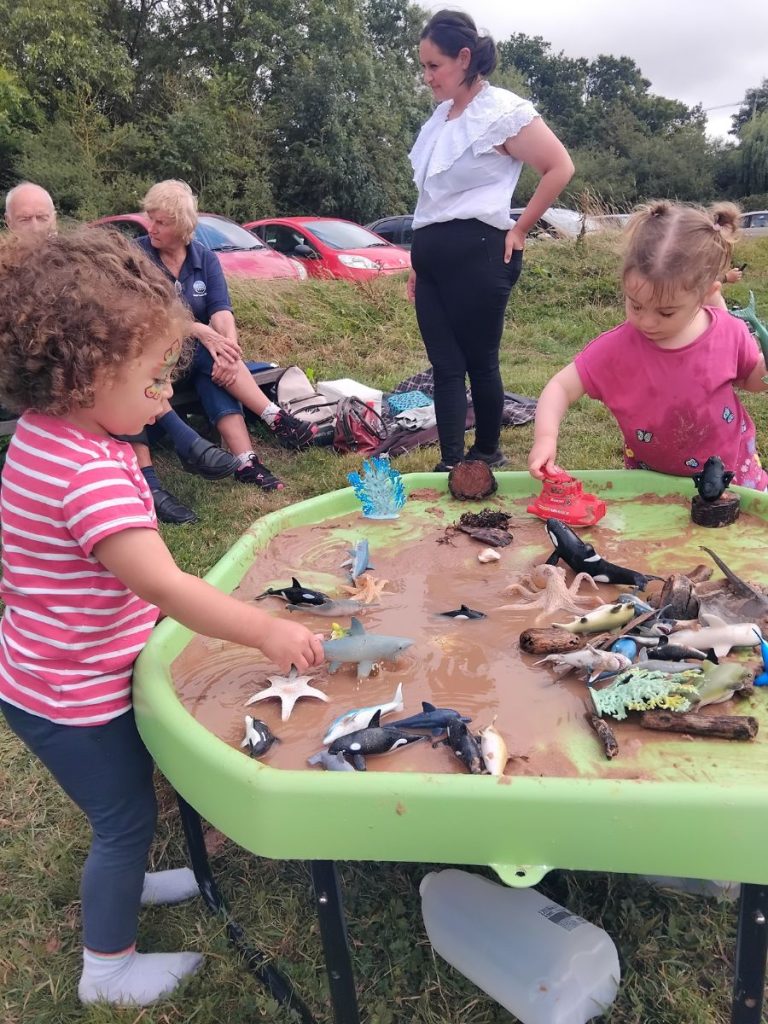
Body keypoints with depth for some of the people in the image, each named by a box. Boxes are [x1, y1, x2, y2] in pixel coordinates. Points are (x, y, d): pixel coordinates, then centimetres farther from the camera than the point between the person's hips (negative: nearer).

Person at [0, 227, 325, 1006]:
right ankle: (109, 969, 35)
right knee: (127, 815, 11)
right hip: (73, 695, -9)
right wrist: (266, 631, -29)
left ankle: (121, 879, 56)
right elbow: (164, 585, -35)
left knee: (127, 802, 28)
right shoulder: (89, 472, -33)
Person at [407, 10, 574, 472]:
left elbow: (561, 167, -8)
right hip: (432, 255, 7)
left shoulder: (502, 111, -6)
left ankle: (488, 456, 18)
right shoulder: (442, 115, 16)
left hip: (475, 254, -7)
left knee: (480, 363, 2)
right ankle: (451, 464, 8)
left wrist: (519, 231, -5)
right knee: (445, 366, 4)